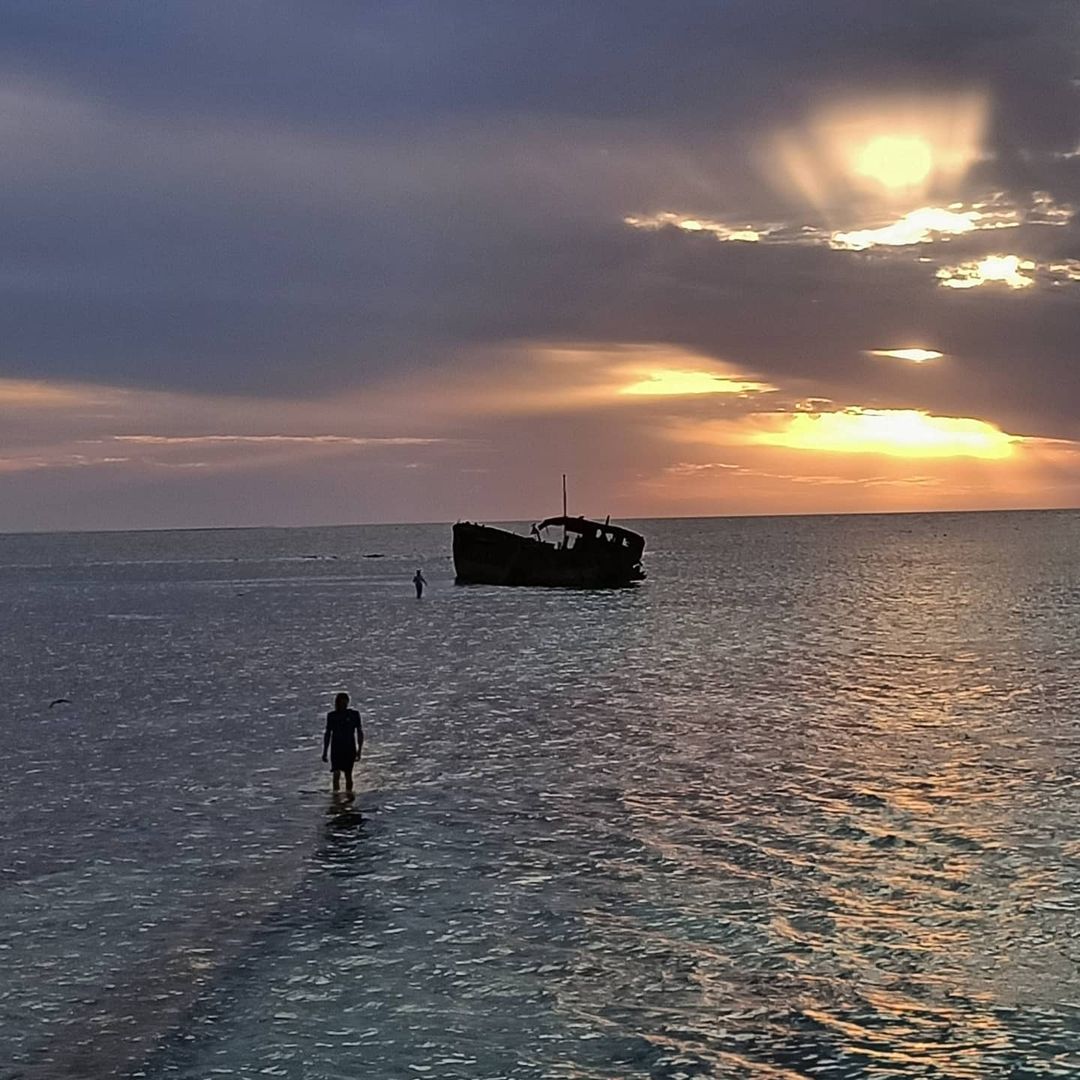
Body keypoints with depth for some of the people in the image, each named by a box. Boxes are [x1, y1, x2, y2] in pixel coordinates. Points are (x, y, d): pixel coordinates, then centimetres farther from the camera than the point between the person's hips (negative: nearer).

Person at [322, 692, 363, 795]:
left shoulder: (354, 714, 0)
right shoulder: (331, 716, 4)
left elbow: (359, 732, 3)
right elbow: (328, 734, 11)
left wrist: (359, 750, -2)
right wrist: (325, 752, 11)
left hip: (350, 749, 0)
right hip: (336, 749, 0)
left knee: (348, 774, 5)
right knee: (336, 774, -14)